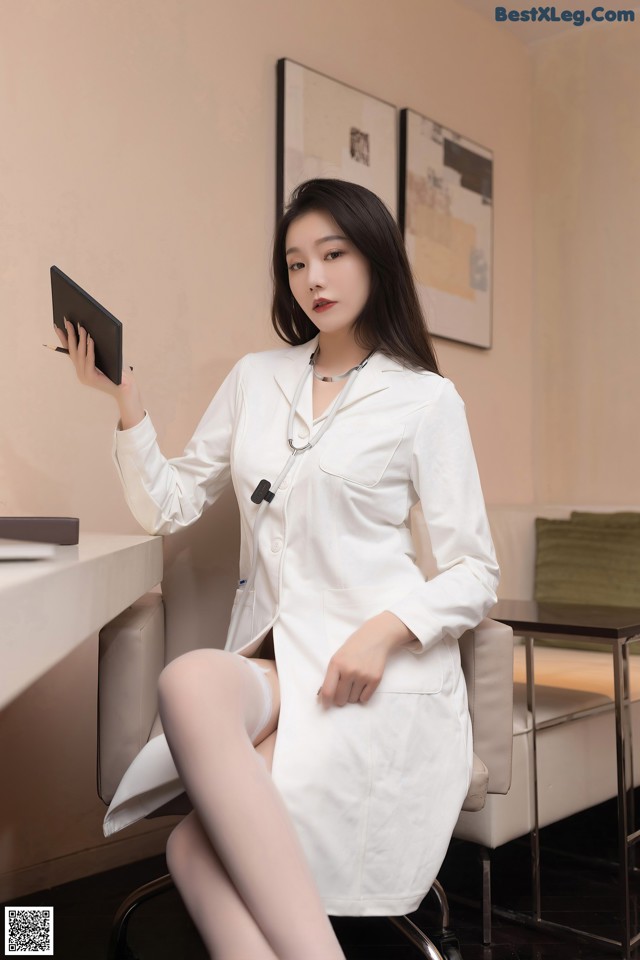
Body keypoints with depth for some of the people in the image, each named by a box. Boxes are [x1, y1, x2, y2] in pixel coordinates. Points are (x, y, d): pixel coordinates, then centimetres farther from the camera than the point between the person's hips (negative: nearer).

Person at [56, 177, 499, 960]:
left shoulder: (426, 398, 3)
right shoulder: (255, 378, 15)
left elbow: (475, 574, 1)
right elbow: (168, 507, 13)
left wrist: (386, 630, -17)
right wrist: (124, 399, 1)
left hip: (377, 672, -4)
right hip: (269, 662, 4)